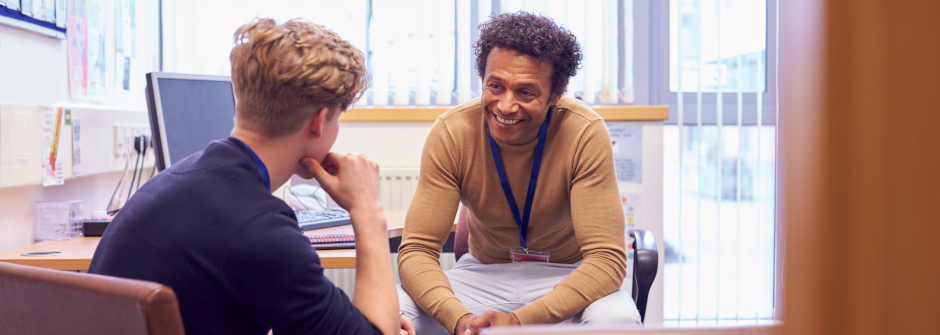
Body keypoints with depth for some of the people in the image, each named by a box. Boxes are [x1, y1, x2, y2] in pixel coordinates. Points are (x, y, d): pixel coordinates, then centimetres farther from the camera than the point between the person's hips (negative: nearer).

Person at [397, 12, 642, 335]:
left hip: (566, 276, -1)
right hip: (483, 274, 2)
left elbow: (606, 257, -24)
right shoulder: (451, 133, -17)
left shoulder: (585, 133, -22)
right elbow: (417, 249, -16)